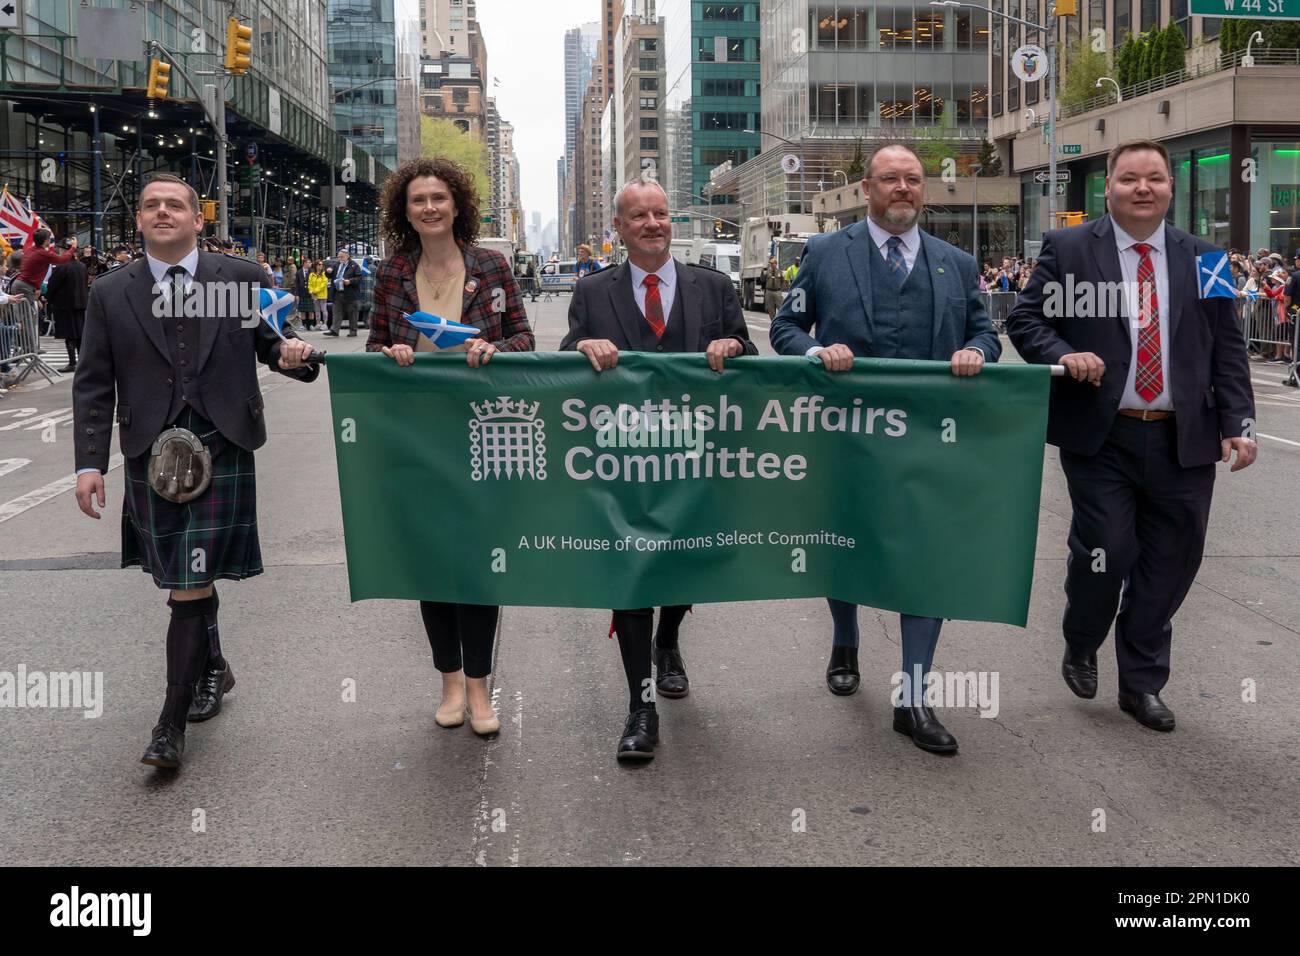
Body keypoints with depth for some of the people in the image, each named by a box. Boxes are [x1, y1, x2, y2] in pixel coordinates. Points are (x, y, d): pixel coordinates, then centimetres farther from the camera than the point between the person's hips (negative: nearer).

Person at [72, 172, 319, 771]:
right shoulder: (110, 295, 7)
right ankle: (212, 668, 38)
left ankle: (172, 721, 1)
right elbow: (93, 384, 6)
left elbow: (271, 344, 12)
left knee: (191, 583, -5)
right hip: (151, 455, 2)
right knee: (185, 578, 13)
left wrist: (289, 356, -13)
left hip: (222, 451, -2)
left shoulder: (243, 279, 4)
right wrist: (89, 462, -1)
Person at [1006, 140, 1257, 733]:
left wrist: (1238, 423, 1)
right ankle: (1080, 648, 23)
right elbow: (1025, 318, 3)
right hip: (1101, 438, -3)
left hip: (1183, 442, 3)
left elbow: (1226, 349, 10)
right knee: (1106, 552, -8)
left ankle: (1142, 684, 25)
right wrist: (1062, 355, -16)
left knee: (1169, 564, 7)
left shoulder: (1201, 258, 9)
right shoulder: (1067, 249, 2)